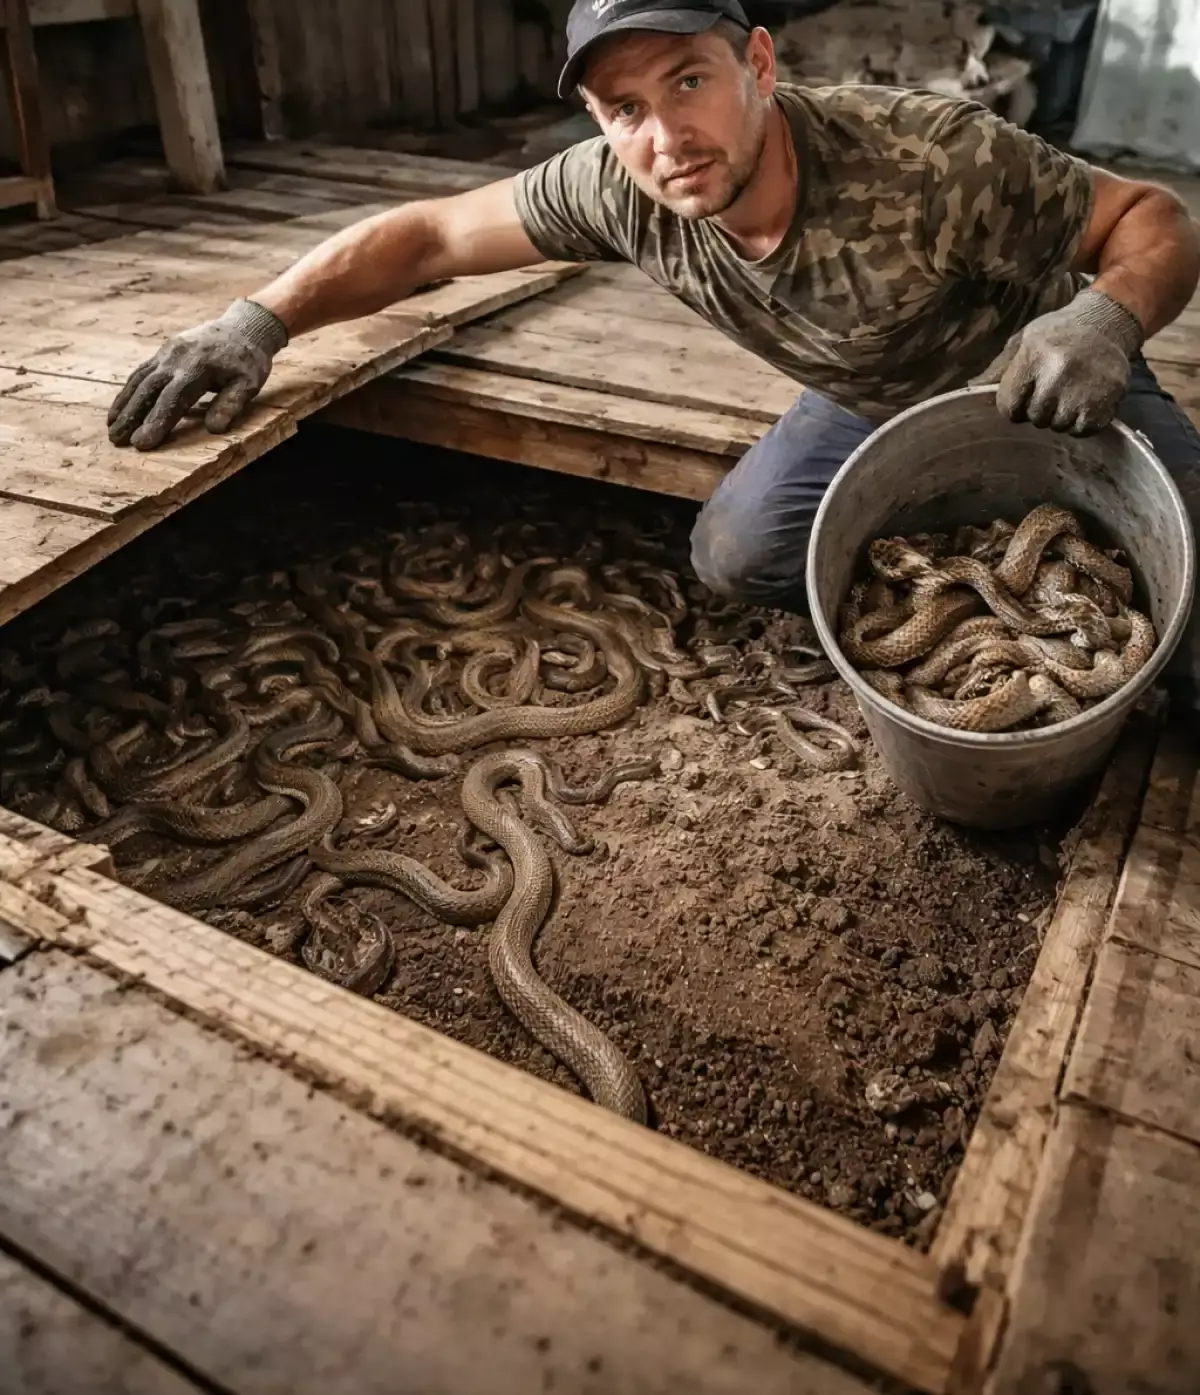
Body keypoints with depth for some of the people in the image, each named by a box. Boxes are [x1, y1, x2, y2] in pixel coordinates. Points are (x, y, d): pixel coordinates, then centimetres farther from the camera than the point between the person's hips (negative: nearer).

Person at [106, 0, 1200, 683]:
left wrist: (1106, 317, -46)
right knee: (736, 557, -9)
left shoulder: (928, 158, -35)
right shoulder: (621, 191, -24)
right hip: (870, 404, 4)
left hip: (1044, 391, -3)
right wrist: (259, 322, -25)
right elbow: (428, 235, -16)